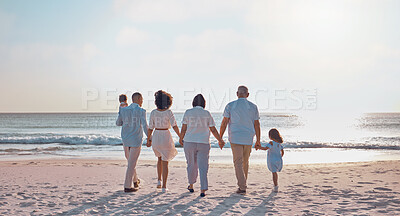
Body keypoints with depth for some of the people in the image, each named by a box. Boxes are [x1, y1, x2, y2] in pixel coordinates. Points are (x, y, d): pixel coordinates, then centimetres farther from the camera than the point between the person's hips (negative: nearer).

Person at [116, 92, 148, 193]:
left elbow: (118, 123, 15)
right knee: (132, 164, 1)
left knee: (131, 161, 23)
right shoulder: (141, 111, -11)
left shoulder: (123, 110, 3)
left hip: (125, 140, 5)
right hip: (136, 140, -5)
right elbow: (145, 126, -18)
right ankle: (127, 186, 4)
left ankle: (135, 181, 36)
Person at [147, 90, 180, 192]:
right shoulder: (169, 113, -12)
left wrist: (148, 140, 10)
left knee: (160, 159, 27)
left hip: (156, 138, 3)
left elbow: (150, 128, -1)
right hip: (166, 138, -2)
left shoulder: (153, 112, -5)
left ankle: (159, 180, 21)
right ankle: (164, 186, 2)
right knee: (165, 163, 5)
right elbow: (174, 126, -18)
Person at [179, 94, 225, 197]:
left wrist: (181, 139, 16)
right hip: (203, 143, 0)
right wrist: (220, 140, 13)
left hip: (189, 142, 1)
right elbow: (213, 130, 1)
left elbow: (184, 129, -2)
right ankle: (203, 190, -8)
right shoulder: (207, 114, 0)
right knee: (203, 167, 0)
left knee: (191, 164, 17)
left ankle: (191, 186, 31)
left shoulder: (188, 112, -2)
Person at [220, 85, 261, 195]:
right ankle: (242, 184, 27)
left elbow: (224, 123, -3)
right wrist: (258, 140, 9)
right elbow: (257, 125, 2)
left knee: (238, 163, -2)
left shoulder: (230, 106, -3)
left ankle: (242, 187, -9)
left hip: (235, 138, -3)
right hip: (248, 138, 3)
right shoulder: (253, 107, 2)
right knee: (245, 162, 17)